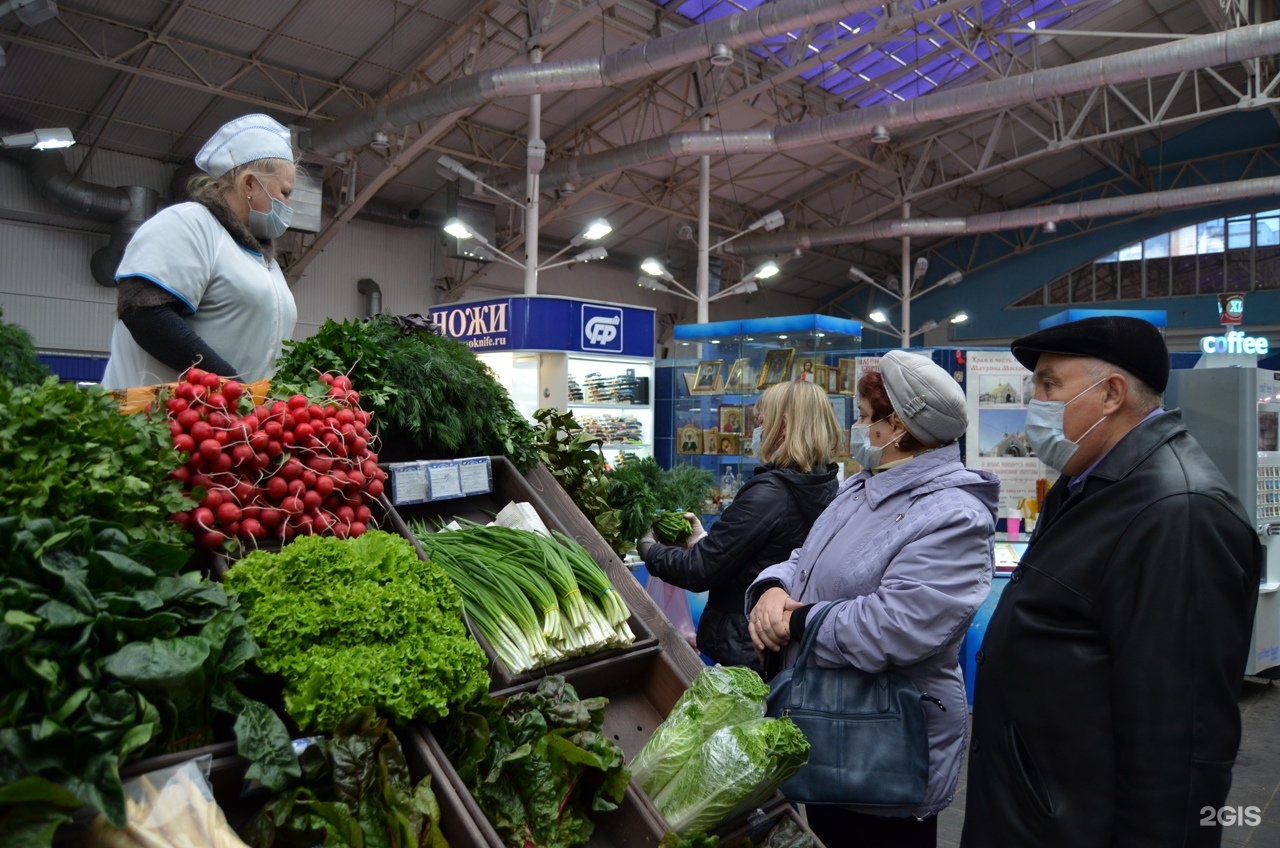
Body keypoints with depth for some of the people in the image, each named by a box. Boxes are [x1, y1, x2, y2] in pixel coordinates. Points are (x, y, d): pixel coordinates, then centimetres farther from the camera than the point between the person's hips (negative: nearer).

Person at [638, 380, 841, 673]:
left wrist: (648, 548, -3)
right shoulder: (823, 487, 3)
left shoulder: (767, 494, -24)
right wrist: (705, 542, 13)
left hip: (747, 654, -8)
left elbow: (698, 571, -20)